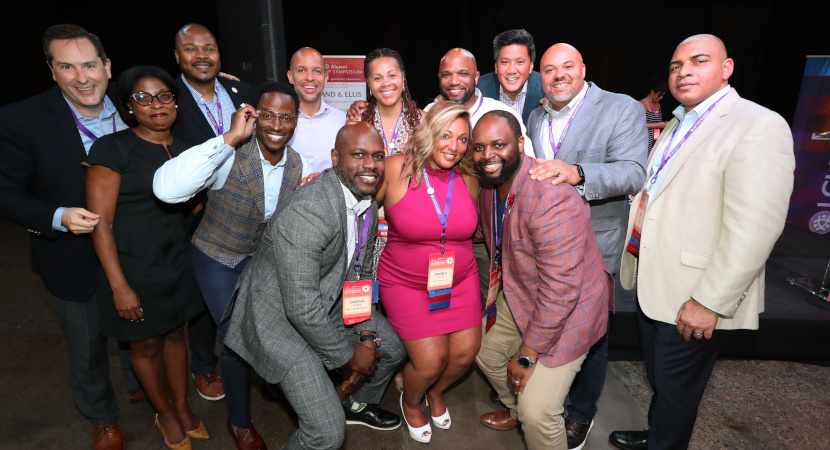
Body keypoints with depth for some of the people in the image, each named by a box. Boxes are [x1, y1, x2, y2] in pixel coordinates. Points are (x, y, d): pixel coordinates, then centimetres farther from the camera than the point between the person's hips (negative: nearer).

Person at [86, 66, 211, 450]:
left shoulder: (183, 149, 5)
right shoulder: (112, 148, -12)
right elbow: (100, 222, -15)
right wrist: (119, 286, -18)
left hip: (178, 264, 5)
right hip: (135, 269, -4)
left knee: (176, 335, 18)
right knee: (147, 346, 13)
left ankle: (183, 408, 38)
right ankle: (167, 415, 36)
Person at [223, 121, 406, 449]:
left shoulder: (368, 203, -3)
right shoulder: (305, 213, -32)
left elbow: (361, 270, 7)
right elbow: (302, 309, -29)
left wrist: (364, 335, 1)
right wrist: (348, 355, -15)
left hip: (332, 303, 9)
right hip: (280, 316, -8)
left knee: (393, 348, 20)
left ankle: (359, 405, 48)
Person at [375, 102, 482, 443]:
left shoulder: (468, 178, -4)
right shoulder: (397, 169, -15)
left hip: (461, 280, 4)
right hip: (406, 284, -4)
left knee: (465, 352, 7)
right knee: (431, 361, -5)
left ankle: (436, 392, 44)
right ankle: (410, 402, 34)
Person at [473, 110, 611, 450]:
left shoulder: (552, 198, -33)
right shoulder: (488, 183, -5)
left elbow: (560, 289, -30)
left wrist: (528, 355, -21)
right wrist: (497, 288, 14)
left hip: (566, 308, -8)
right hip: (517, 293, 8)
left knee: (537, 411, -12)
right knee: (488, 355, 22)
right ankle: (517, 411, 51)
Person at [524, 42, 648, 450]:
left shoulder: (623, 109, -11)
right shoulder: (536, 117, 8)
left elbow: (633, 172, -25)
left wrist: (576, 173, -41)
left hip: (593, 247, -5)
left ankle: (580, 413, 36)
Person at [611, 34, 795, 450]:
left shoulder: (759, 127, -16)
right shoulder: (676, 126, 12)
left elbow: (754, 228, -23)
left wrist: (709, 301, -23)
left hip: (693, 300, -8)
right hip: (653, 284, 8)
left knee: (676, 388, 11)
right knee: (657, 378, 24)